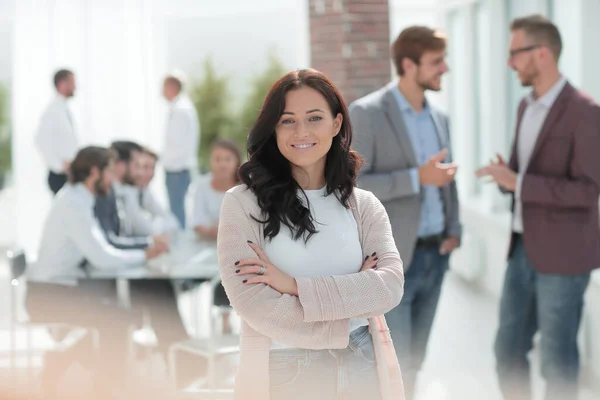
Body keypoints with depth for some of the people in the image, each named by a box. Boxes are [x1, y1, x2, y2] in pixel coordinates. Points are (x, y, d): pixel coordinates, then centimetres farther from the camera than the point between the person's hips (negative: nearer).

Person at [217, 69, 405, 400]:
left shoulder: (364, 206, 5)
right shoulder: (243, 203, -6)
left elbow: (390, 286, -10)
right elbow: (253, 305, -15)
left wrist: (295, 285, -18)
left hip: (362, 372, 3)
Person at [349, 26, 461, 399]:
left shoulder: (439, 116, 11)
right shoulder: (366, 113, -11)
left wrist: (454, 229, 5)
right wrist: (417, 177, -24)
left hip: (434, 256, 7)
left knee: (413, 361, 13)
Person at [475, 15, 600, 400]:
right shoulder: (528, 106, 11)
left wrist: (518, 183, -23)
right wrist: (505, 174, -6)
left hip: (563, 254, -8)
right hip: (526, 249, 8)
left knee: (556, 358, 3)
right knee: (508, 348, 13)